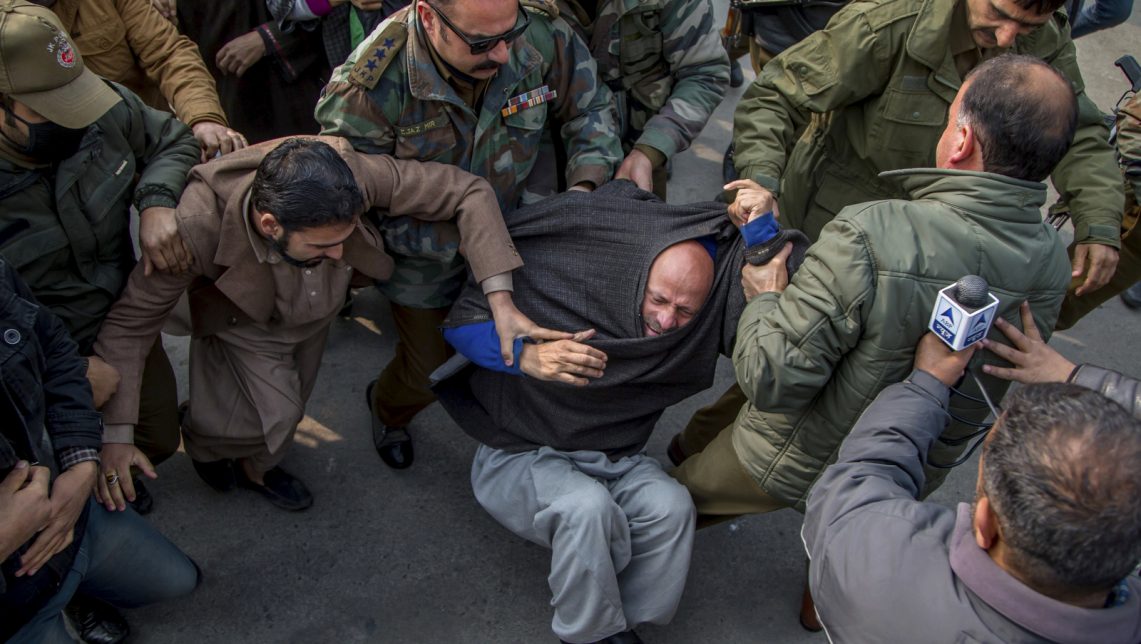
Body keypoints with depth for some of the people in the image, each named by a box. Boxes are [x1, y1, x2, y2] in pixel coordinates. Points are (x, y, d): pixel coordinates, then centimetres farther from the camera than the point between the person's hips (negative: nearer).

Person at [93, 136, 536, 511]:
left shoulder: (353, 173, -43)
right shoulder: (201, 225, -45)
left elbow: (467, 192, -36)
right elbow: (130, 321, -34)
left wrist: (501, 303, -42)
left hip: (313, 316, 3)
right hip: (244, 323, -3)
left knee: (287, 409, 21)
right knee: (275, 413, -16)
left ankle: (255, 466, 55)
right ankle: (202, 442, 19)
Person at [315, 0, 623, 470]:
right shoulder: (368, 88, -34)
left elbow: (590, 108, -6)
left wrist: (585, 186, -22)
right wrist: (457, 243, -29)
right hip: (422, 257, -3)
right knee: (431, 370, 12)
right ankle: (387, 409, 51)